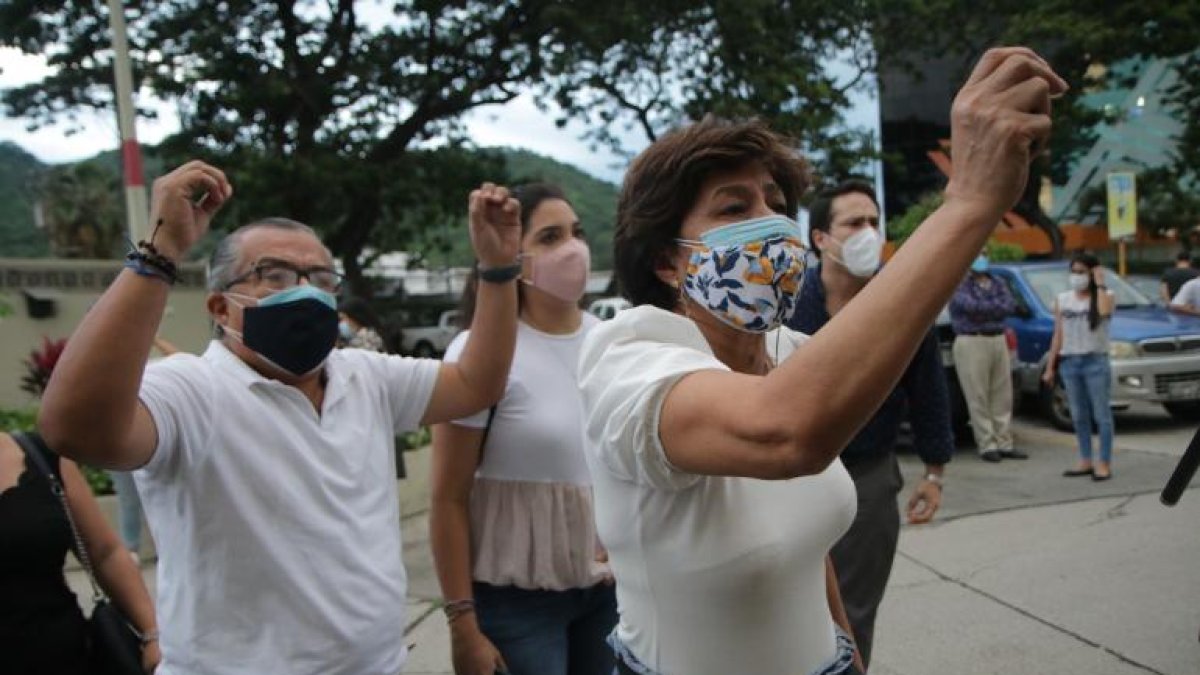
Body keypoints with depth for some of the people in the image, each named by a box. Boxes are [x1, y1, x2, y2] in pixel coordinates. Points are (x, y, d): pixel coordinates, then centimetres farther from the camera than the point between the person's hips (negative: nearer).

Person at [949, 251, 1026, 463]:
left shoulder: (997, 282, 16)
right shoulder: (960, 283, -2)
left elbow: (1010, 306, 0)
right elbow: (970, 305, -18)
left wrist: (983, 309, -11)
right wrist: (997, 306, -3)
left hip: (998, 340, 6)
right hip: (971, 342, -6)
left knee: (1002, 396, 7)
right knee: (978, 397, -4)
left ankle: (1004, 443, 15)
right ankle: (987, 445, 2)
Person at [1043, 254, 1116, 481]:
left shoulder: (1106, 295, 1)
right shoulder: (1063, 299, 11)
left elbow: (1104, 311, -25)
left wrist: (1100, 283, -13)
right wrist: (1050, 367, 8)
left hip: (1096, 361, -4)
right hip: (1069, 362, 4)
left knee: (1102, 415, -1)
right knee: (1078, 416, 9)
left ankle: (1104, 463, 3)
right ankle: (1086, 461, 17)